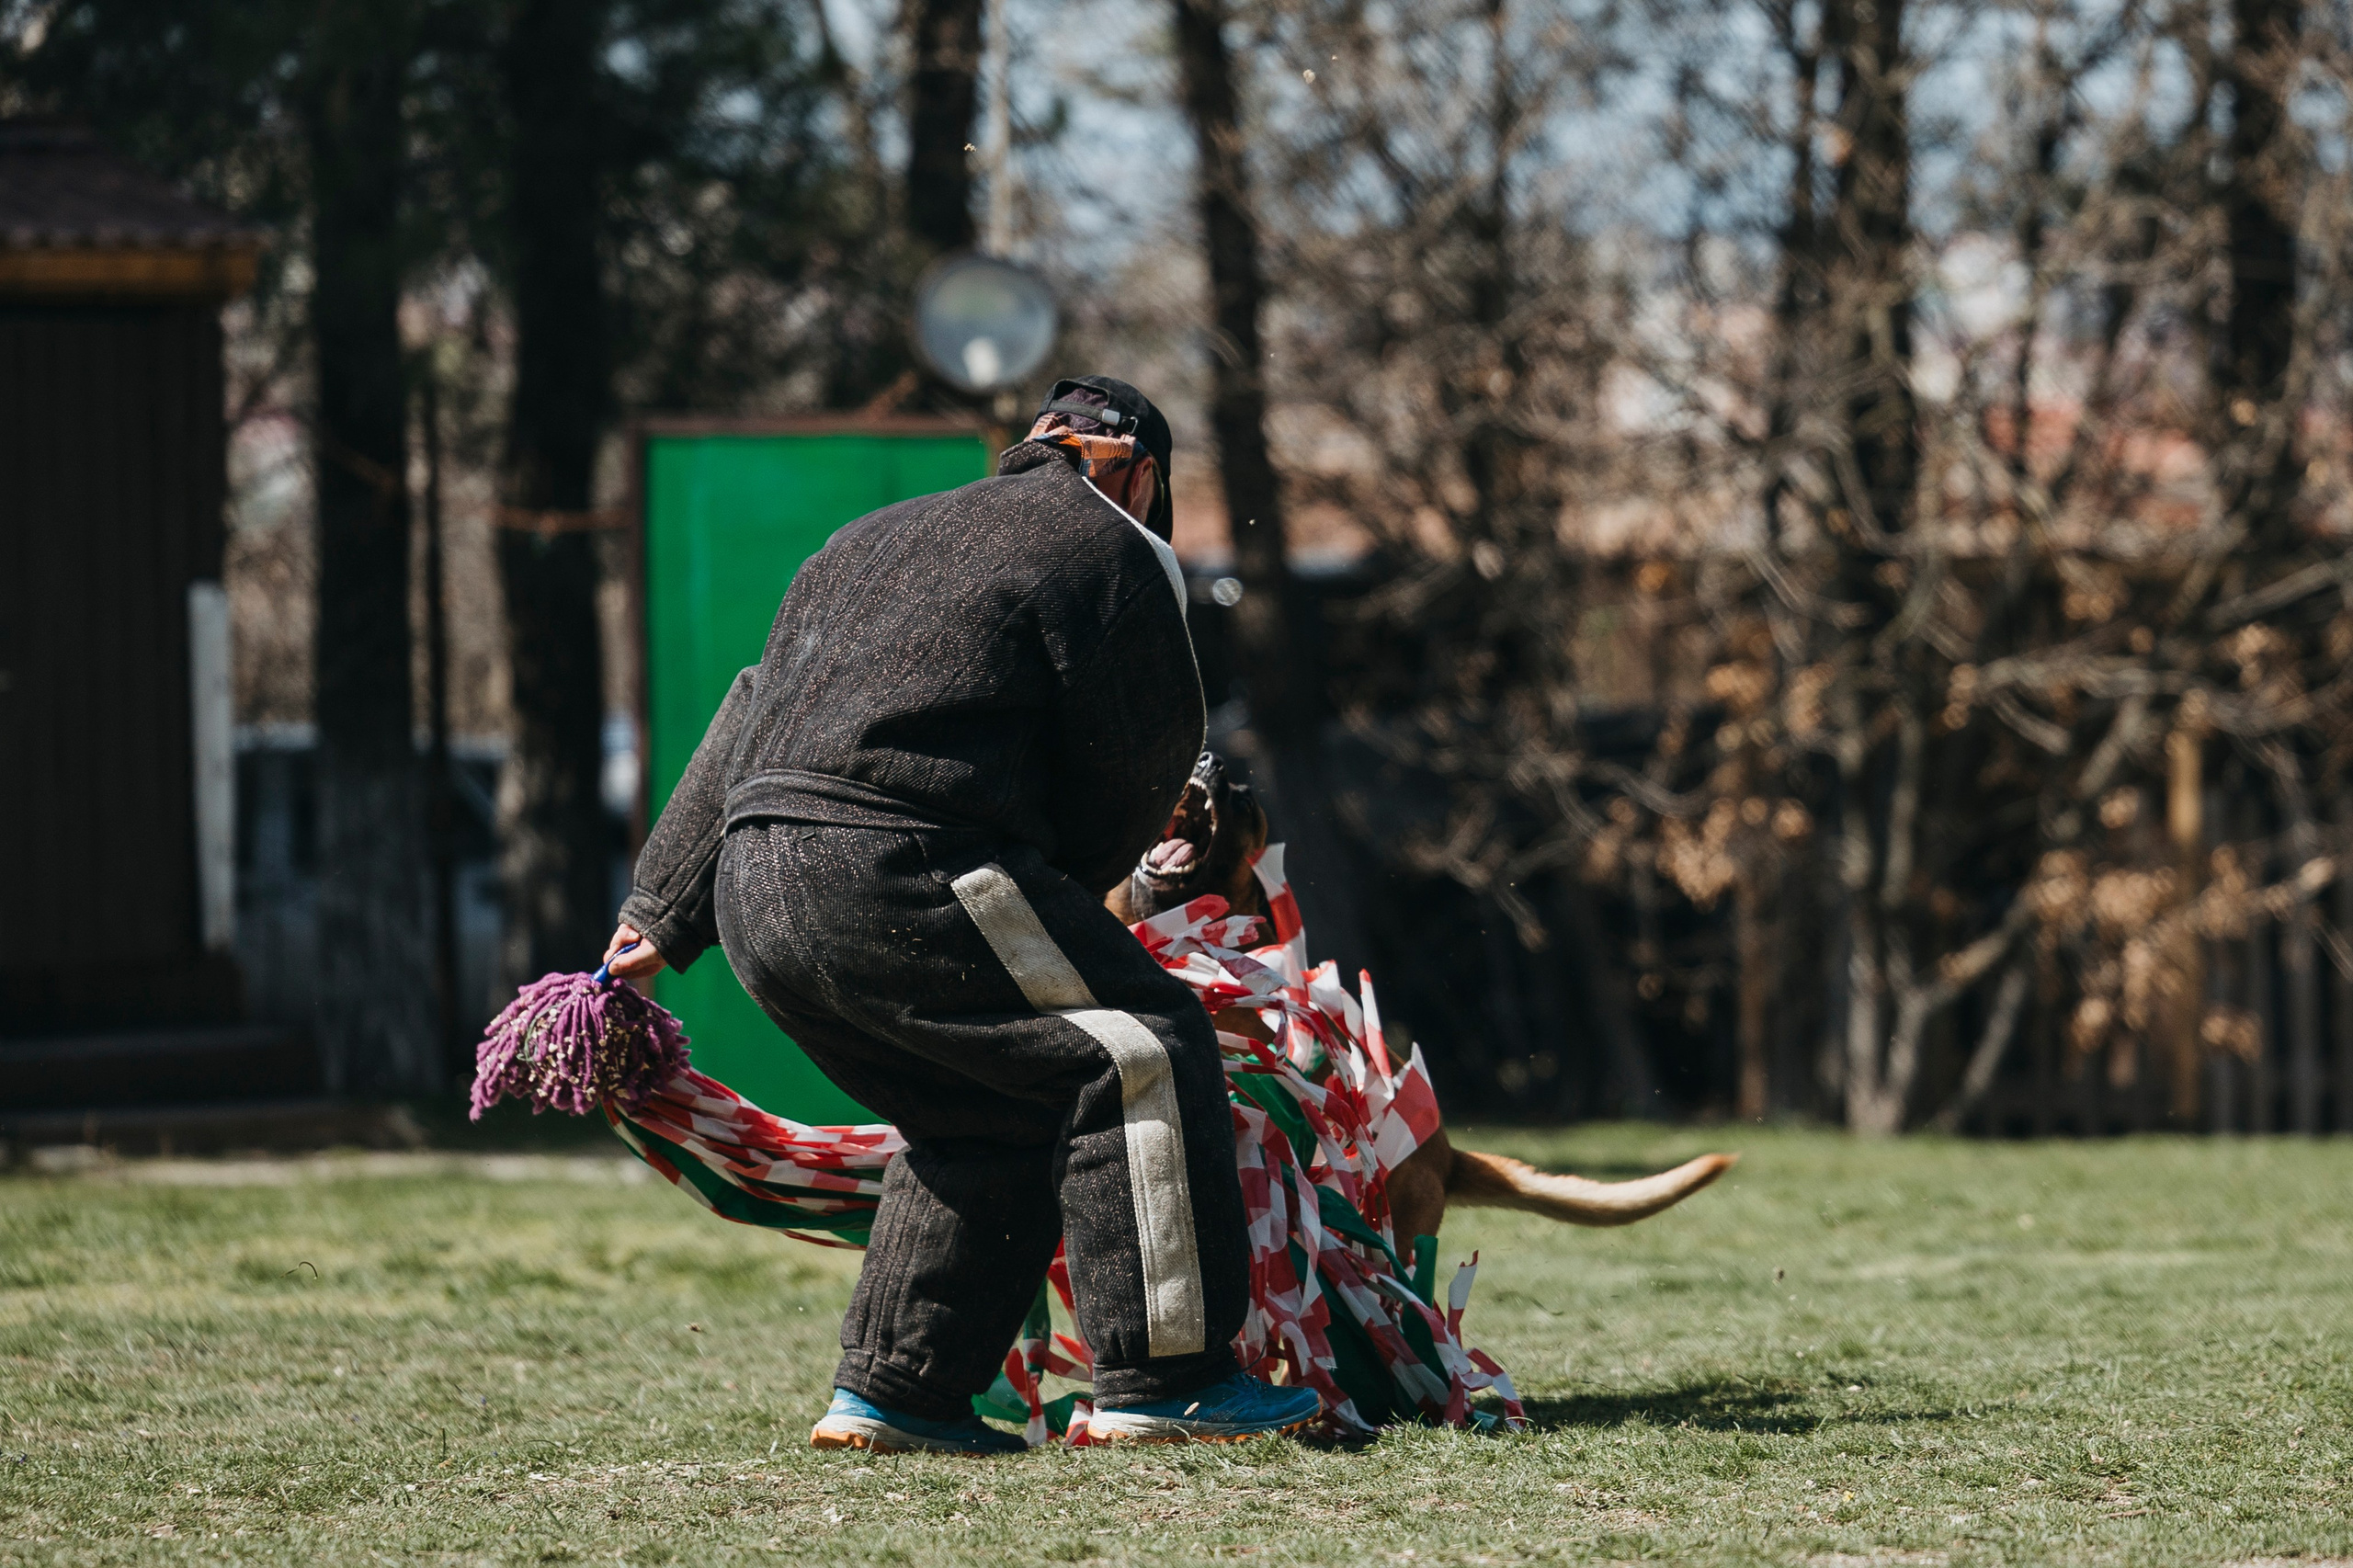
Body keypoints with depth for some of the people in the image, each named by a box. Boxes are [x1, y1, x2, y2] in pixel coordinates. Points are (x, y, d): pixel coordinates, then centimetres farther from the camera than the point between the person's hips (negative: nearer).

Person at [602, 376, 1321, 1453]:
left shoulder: (871, 542, 31)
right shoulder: (1109, 551, 7)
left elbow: (749, 717, 31)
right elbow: (1139, 769, 5)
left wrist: (664, 913, 32)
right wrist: (1057, 905, 21)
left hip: (756, 890, 8)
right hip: (899, 873, -8)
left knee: (990, 1119, 20)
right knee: (1141, 1051, -3)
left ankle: (889, 1392, 18)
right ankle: (1163, 1380, -8)